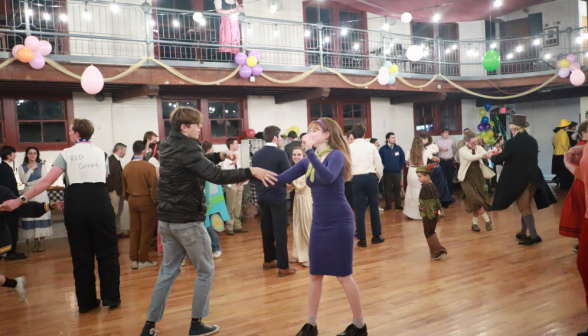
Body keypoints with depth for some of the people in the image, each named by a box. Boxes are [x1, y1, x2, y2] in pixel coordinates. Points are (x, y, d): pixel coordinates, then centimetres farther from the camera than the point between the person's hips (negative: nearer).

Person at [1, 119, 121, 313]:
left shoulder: (67, 154, 4)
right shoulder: (101, 153, 13)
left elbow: (46, 182, -6)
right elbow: (102, 180, 9)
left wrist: (21, 200, -3)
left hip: (76, 203, -1)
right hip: (100, 202, 1)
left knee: (81, 255, 9)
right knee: (107, 252, 9)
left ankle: (86, 302, 17)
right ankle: (110, 297, 9)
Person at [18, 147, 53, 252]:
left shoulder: (42, 166, 8)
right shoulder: (22, 167, 11)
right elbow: (23, 180, -4)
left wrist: (29, 183, -6)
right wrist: (31, 169, -5)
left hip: (40, 193, -1)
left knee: (41, 215, -6)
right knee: (30, 217, -2)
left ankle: (42, 240, -3)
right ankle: (36, 241, 3)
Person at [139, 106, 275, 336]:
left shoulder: (169, 146, 10)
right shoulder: (187, 149, -19)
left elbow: (199, 162, 19)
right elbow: (216, 176, -28)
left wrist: (221, 155, 4)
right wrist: (251, 172, -27)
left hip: (167, 220, 9)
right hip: (188, 221, -9)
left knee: (168, 271, 17)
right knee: (206, 271, 7)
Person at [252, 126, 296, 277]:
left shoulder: (256, 155, 5)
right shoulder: (280, 154, -13)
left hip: (262, 197, 7)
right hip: (277, 197, -6)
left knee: (266, 229, 16)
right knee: (280, 231, -3)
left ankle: (269, 260, 27)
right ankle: (283, 267, 0)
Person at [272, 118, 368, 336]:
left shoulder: (336, 155, -11)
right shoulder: (308, 161, 7)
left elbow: (328, 178, -30)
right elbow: (281, 178, 4)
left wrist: (310, 151, -30)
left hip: (339, 221, -6)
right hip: (318, 222, 7)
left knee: (343, 275, 1)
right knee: (315, 275, 12)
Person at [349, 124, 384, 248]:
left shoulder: (349, 148, 1)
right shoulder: (371, 146, 2)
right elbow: (379, 165, 3)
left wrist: (349, 177, 13)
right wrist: (378, 177, 19)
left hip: (356, 178, 0)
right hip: (370, 177, 0)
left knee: (359, 209, 4)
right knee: (374, 207, 13)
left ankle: (362, 239, 7)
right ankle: (376, 236, 21)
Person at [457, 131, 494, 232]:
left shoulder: (479, 148, 4)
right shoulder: (462, 150, -7)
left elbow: (486, 154, -15)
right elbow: (471, 158, -26)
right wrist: (483, 154, -39)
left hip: (478, 177, 4)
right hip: (467, 178, -4)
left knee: (478, 200, 3)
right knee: (474, 199, -17)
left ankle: (474, 223, 19)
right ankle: (487, 219, -1)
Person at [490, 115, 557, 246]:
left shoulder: (512, 142, -16)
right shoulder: (533, 141, 5)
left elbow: (501, 158, -7)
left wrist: (492, 156, 16)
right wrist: (501, 154, 25)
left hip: (518, 180, -6)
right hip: (533, 178, 6)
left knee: (524, 208, 1)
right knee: (525, 206, 17)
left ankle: (533, 236, -2)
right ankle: (523, 233, 27)